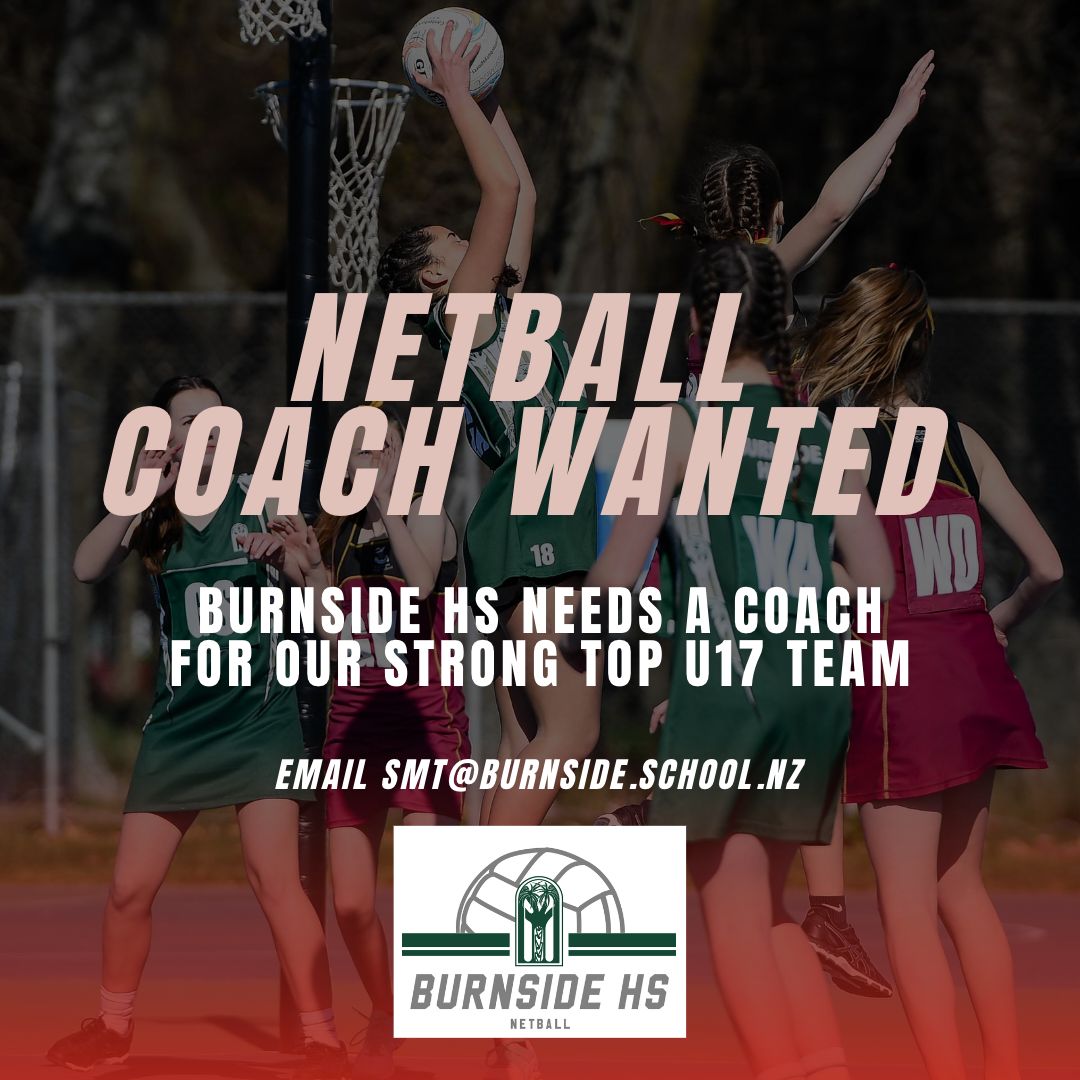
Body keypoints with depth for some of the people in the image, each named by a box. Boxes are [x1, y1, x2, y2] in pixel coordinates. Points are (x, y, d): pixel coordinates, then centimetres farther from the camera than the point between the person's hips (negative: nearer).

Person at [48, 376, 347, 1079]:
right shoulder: (153, 516, 5)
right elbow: (89, 569, -11)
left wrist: (286, 553, -26)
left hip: (259, 715, -3)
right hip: (179, 722, 3)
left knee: (275, 878, -17)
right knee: (130, 890, 4)